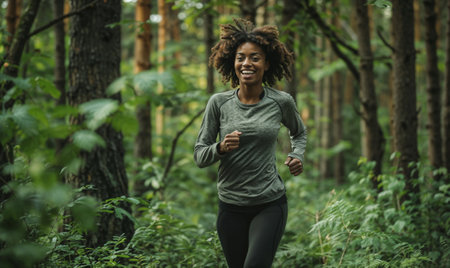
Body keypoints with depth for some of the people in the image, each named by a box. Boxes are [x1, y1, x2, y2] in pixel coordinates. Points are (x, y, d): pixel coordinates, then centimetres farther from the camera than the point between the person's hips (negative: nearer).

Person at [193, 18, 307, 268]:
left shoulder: (281, 102, -2)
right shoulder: (219, 102, -1)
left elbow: (300, 132, 20)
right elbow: (199, 156, 1)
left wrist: (297, 156, 1)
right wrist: (221, 148, -19)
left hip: (270, 204, -2)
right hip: (231, 207, 2)